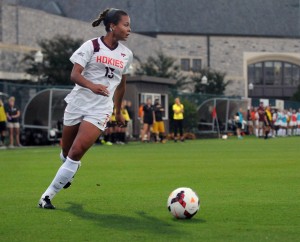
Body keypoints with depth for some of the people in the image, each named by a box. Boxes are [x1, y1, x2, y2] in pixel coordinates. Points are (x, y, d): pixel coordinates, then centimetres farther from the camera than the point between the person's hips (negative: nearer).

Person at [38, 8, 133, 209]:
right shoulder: (91, 46, -6)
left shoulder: (126, 54, 6)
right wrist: (92, 86, -35)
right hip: (78, 103, -1)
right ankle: (70, 171, 50)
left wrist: (119, 111, 26)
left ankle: (48, 196, -9)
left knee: (76, 152, -16)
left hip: (100, 109, 1)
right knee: (67, 152, 13)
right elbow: (75, 74, -16)